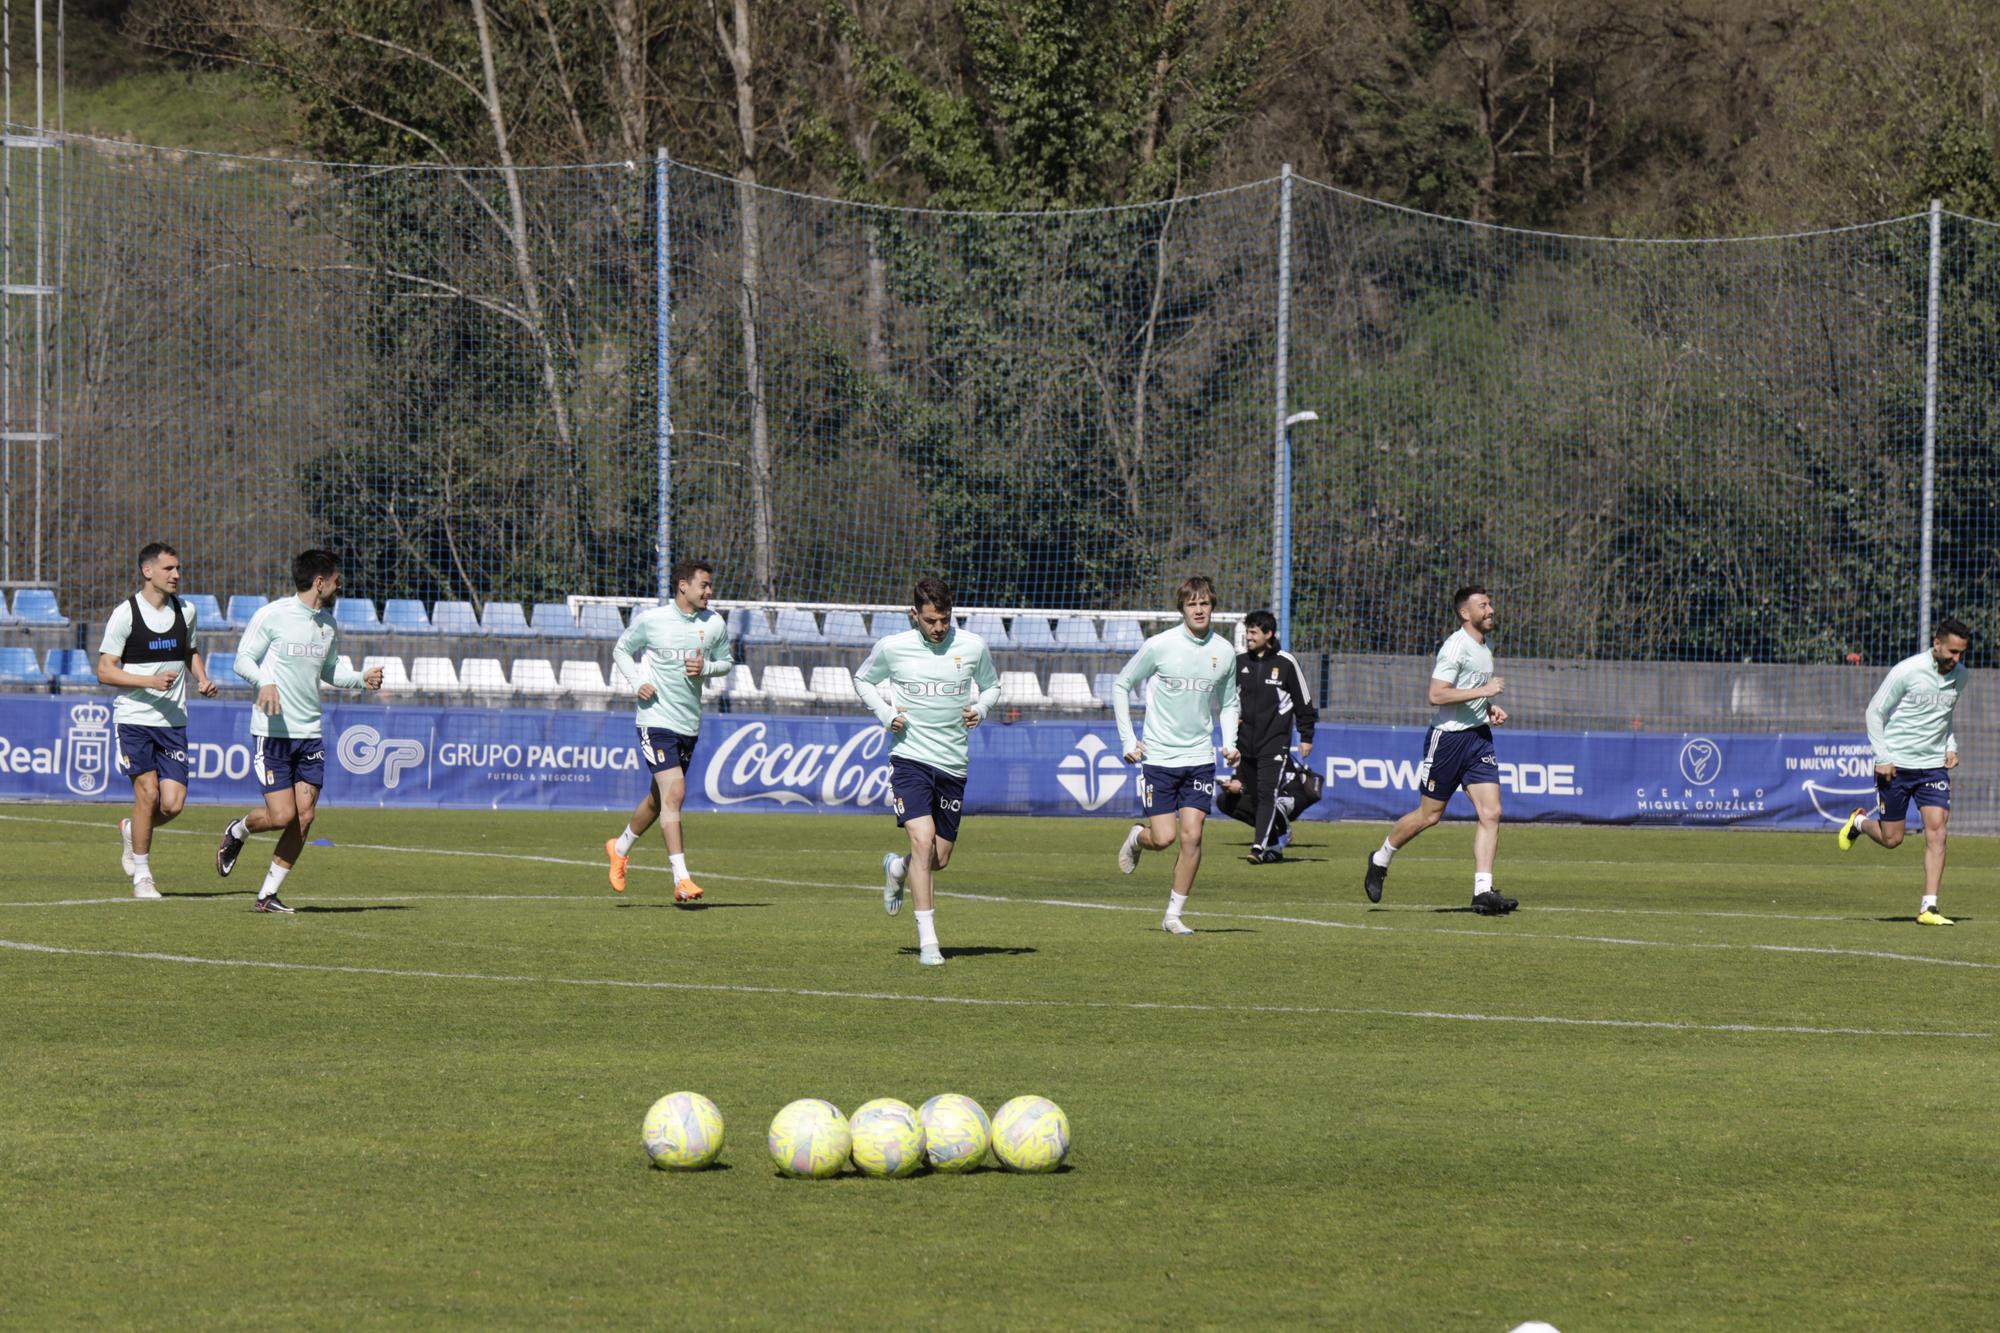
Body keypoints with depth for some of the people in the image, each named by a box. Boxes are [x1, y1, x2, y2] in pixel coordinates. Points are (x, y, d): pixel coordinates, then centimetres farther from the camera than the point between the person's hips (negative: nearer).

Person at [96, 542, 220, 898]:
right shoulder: (125, 614, -7)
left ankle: (131, 830, 27)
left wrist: (202, 679, 7)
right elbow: (105, 671, -7)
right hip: (134, 718, -4)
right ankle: (141, 875, 3)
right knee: (148, 791, -12)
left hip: (173, 720, 4)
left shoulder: (184, 611, 9)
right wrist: (151, 682, -19)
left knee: (173, 803, -6)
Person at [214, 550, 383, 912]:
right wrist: (264, 682, -25)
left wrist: (362, 678, 7)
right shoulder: (272, 616, -7)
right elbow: (243, 659, -5)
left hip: (310, 733, 6)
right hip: (271, 732, -6)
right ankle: (237, 831, 21)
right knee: (282, 816, -12)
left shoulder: (329, 625, 13)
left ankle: (268, 894, 8)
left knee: (305, 816, -2)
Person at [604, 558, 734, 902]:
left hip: (690, 724, 5)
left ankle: (620, 848, 42)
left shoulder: (715, 625, 3)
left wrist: (706, 668, -7)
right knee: (674, 793, -17)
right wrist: (637, 683, -8)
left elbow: (726, 661, 16)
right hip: (656, 718, -5)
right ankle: (681, 879, -19)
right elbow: (622, 651, 8)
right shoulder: (650, 620, -6)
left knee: (659, 797, 17)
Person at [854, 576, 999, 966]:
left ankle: (897, 869, 45)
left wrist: (980, 708, -4)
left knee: (940, 858, 8)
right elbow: (863, 680, 14)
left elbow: (991, 685, 18)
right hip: (910, 756, -3)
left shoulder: (972, 647, 0)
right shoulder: (892, 648, -4)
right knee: (923, 841, -19)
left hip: (954, 763, 3)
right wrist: (884, 713, -3)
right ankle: (928, 940, -17)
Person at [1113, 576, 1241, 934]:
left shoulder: (1223, 652, 3)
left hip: (1200, 757, 2)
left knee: (1191, 836, -7)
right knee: (1164, 838, -7)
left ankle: (1174, 915, 4)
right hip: (1159, 757, -2)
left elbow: (1228, 703, 18)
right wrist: (1128, 740, -3)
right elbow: (1121, 686, 3)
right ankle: (1137, 838, 30)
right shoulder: (1159, 646, -8)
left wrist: (1230, 743, 1)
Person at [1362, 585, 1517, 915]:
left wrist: (1490, 708, 10)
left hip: (1479, 736, 7)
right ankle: (1380, 860, 27)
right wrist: (1483, 691, -23)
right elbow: (1437, 695, -24)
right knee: (1429, 814, 3)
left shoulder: (1484, 647, 13)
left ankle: (1483, 892, -8)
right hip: (1448, 736, -7)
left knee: (1491, 813, -7)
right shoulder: (1456, 647, -15)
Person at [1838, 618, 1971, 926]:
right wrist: (1882, 757, -12)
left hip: (1934, 765, 4)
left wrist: (1951, 747, 7)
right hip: (1897, 766, -4)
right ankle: (1860, 822, 39)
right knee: (1892, 839, 3)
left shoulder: (1959, 675, 3)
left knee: (1936, 830, -12)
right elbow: (1875, 712, -8)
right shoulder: (1907, 671, -15)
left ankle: (1929, 907, -11)